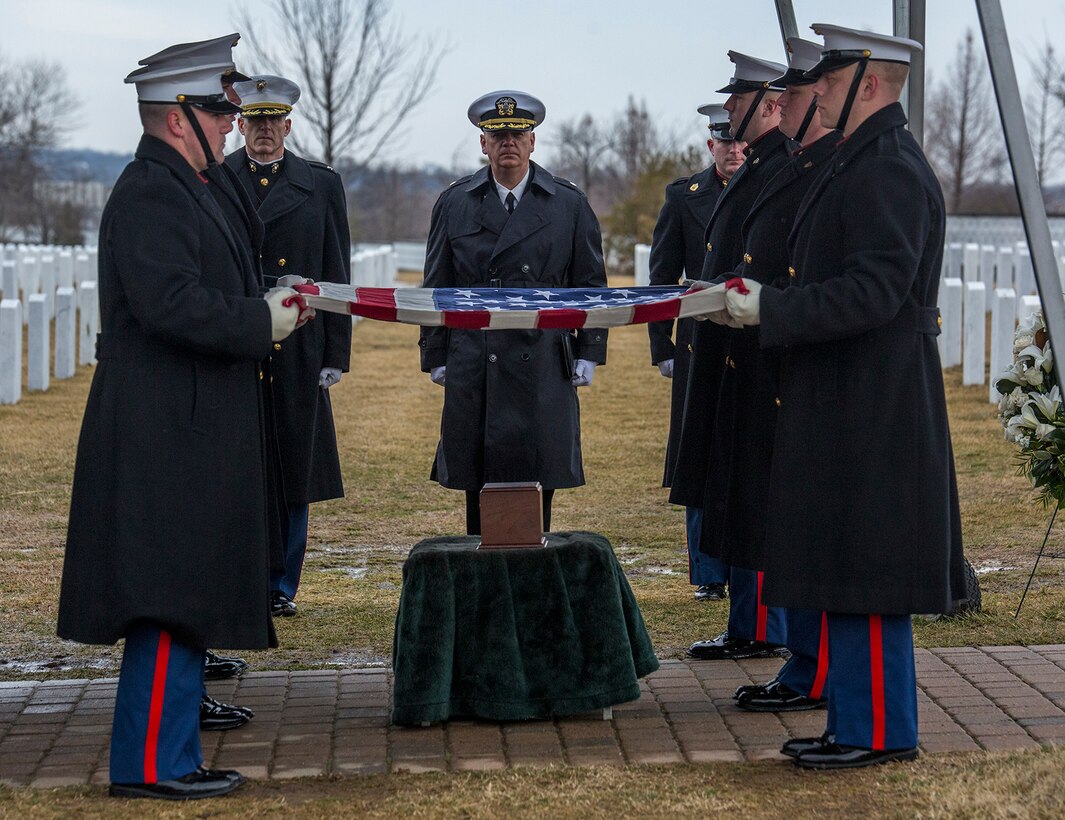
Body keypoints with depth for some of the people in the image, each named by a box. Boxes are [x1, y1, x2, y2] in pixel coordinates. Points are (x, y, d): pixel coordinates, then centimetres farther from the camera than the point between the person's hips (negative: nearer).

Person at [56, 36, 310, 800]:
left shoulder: (192, 188, 17)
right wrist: (263, 323, -16)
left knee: (187, 598, 14)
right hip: (168, 434, -11)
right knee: (171, 599, -7)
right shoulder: (149, 195, -16)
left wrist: (266, 307, 8)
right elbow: (171, 303, -26)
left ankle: (171, 755, 20)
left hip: (194, 431, 11)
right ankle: (151, 761, -1)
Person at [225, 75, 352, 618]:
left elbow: (336, 276, 8)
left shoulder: (322, 185, 9)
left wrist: (335, 354, 2)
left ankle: (280, 587, 15)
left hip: (297, 350, 1)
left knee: (291, 472, 5)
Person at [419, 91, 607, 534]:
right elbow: (436, 288, 11)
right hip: (472, 370, 1)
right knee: (477, 483, 3)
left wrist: (589, 353, 3)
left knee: (539, 480, -1)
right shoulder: (454, 204, 9)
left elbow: (590, 284, 10)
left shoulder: (569, 204, 7)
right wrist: (435, 357, 7)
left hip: (543, 366, -1)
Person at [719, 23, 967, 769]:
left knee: (866, 574, -5)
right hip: (848, 408, 11)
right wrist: (766, 304, 16)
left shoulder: (889, 171, -16)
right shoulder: (867, 163, 16)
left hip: (871, 416, -11)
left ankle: (881, 730, 2)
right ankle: (857, 722, 21)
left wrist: (770, 309, -22)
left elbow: (874, 290, -24)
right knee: (849, 570, 14)